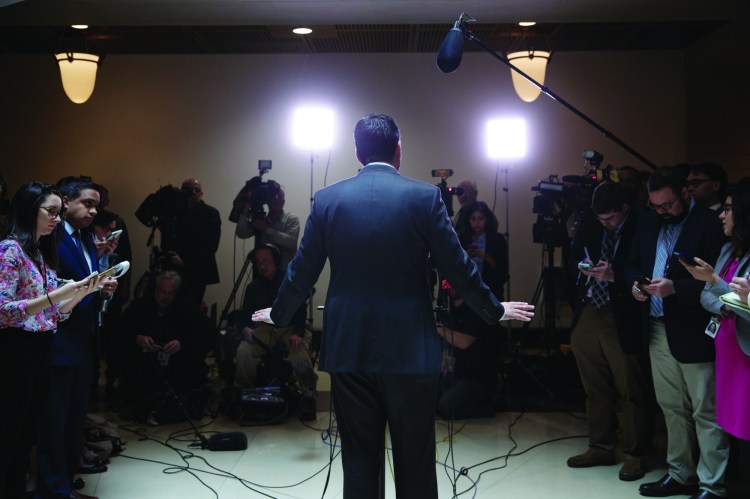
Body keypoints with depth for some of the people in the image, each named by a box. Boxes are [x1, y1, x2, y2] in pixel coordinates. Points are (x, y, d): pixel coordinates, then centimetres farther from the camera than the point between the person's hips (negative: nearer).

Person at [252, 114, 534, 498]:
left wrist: (278, 314, 25)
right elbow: (458, 268, -1)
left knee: (358, 463, 10)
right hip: (410, 347, -2)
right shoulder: (425, 197, -4)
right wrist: (496, 311, 15)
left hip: (348, 347, 2)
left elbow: (302, 271, 7)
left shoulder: (327, 198, 2)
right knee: (415, 464, 8)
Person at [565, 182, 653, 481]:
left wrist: (614, 276, -24)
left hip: (621, 318, -6)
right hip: (588, 313, 6)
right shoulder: (590, 223, 6)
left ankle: (634, 454, 15)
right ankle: (601, 448, 28)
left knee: (629, 390, 2)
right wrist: (583, 265, -5)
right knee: (594, 388, 14)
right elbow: (574, 255, 17)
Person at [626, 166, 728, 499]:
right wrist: (635, 283, -2)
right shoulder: (648, 222, 12)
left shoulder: (709, 223, -9)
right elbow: (633, 263, 19)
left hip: (694, 330, -7)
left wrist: (675, 287, -24)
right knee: (671, 407, 14)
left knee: (706, 411, 0)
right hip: (658, 327, 7)